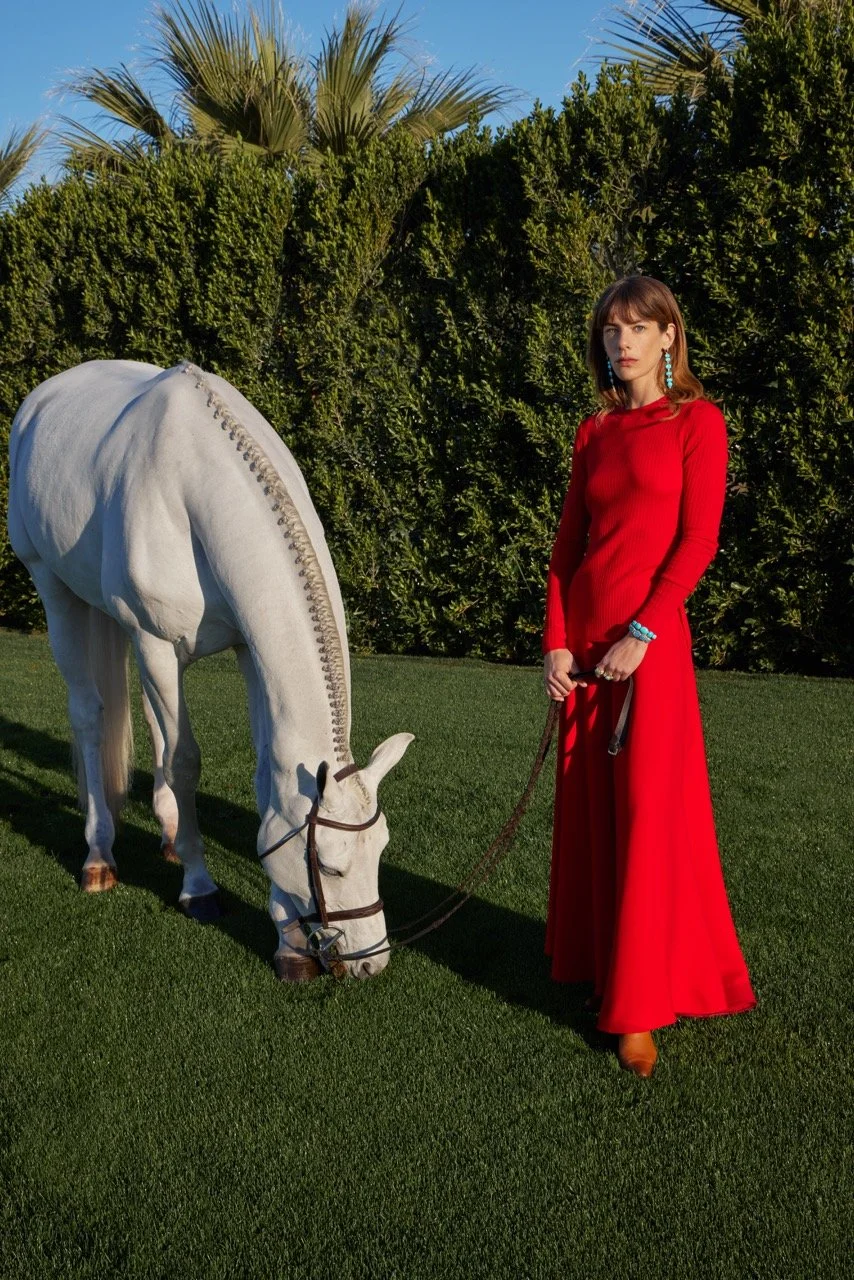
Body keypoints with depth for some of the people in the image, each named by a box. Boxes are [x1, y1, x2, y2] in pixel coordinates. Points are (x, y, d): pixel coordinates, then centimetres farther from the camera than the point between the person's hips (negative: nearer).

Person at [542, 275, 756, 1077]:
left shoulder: (696, 422, -1)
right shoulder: (593, 434, 14)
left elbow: (697, 541, -9)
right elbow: (567, 546, 10)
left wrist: (642, 633, -16)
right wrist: (555, 642, 0)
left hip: (651, 639, -5)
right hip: (582, 634, 5)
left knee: (649, 811, -5)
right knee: (587, 807, 10)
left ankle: (640, 1006, 3)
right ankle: (597, 959, 27)